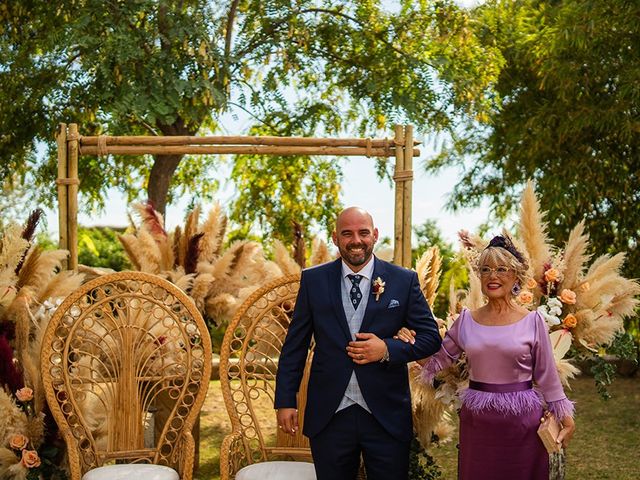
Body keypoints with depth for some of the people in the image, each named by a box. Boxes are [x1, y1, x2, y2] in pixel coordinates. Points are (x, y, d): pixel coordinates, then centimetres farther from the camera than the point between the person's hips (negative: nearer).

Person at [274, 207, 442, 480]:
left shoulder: (404, 280, -1)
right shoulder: (313, 280, 2)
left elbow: (431, 337, 3)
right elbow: (295, 344, 4)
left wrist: (388, 349, -14)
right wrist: (285, 401, 0)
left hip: (387, 414, 0)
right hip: (328, 415, 1)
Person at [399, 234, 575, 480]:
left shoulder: (532, 321, -4)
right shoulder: (466, 320, 3)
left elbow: (546, 375, 2)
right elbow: (437, 361, 7)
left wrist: (565, 418, 4)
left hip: (521, 422, -2)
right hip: (476, 421, 2)